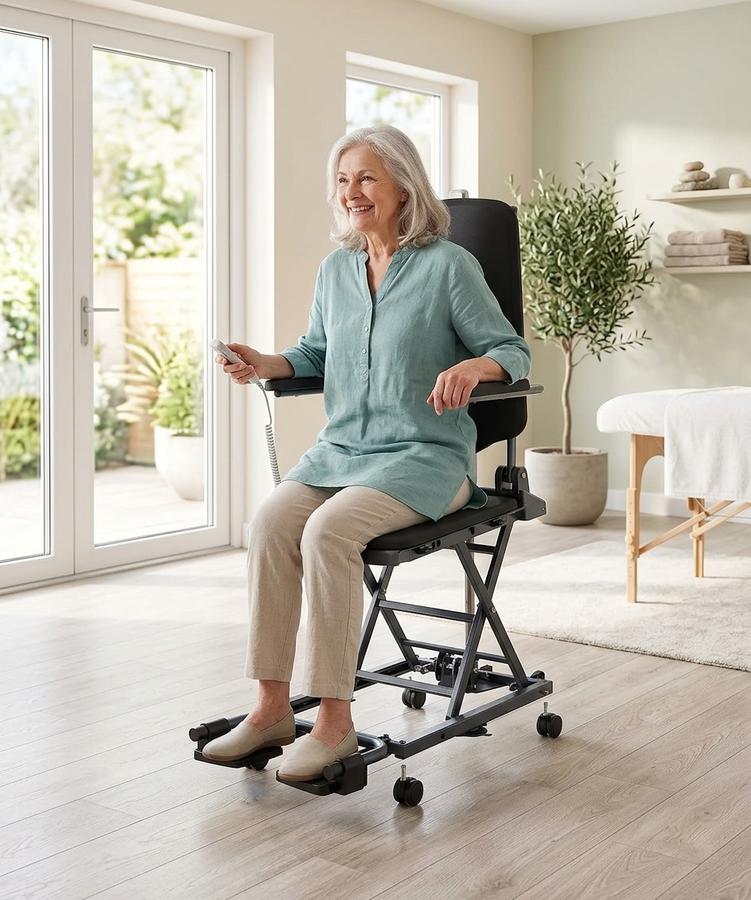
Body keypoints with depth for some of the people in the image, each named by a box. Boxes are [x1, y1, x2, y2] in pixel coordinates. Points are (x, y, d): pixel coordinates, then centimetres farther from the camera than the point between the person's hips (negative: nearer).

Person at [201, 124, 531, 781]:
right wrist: (266, 365, 4)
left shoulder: (448, 265, -4)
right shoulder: (335, 270, 13)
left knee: (328, 530, -31)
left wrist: (473, 366, -25)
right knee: (271, 520, -23)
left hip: (426, 456, -5)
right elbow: (315, 355, 25)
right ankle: (272, 707, -17)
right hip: (340, 450, 5)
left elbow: (513, 351, -3)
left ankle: (335, 720, -22)